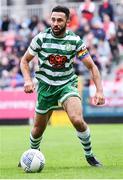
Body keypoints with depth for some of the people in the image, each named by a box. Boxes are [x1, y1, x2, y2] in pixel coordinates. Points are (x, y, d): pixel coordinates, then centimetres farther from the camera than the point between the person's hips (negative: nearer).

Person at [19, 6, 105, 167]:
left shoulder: (75, 40, -10)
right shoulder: (41, 38, -10)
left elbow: (91, 66, -5)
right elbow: (25, 60, 3)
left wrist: (99, 90, -17)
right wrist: (28, 80, -15)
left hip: (67, 85, -1)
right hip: (46, 86, 1)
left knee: (77, 120, -26)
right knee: (38, 128, 9)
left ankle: (89, 155, -4)